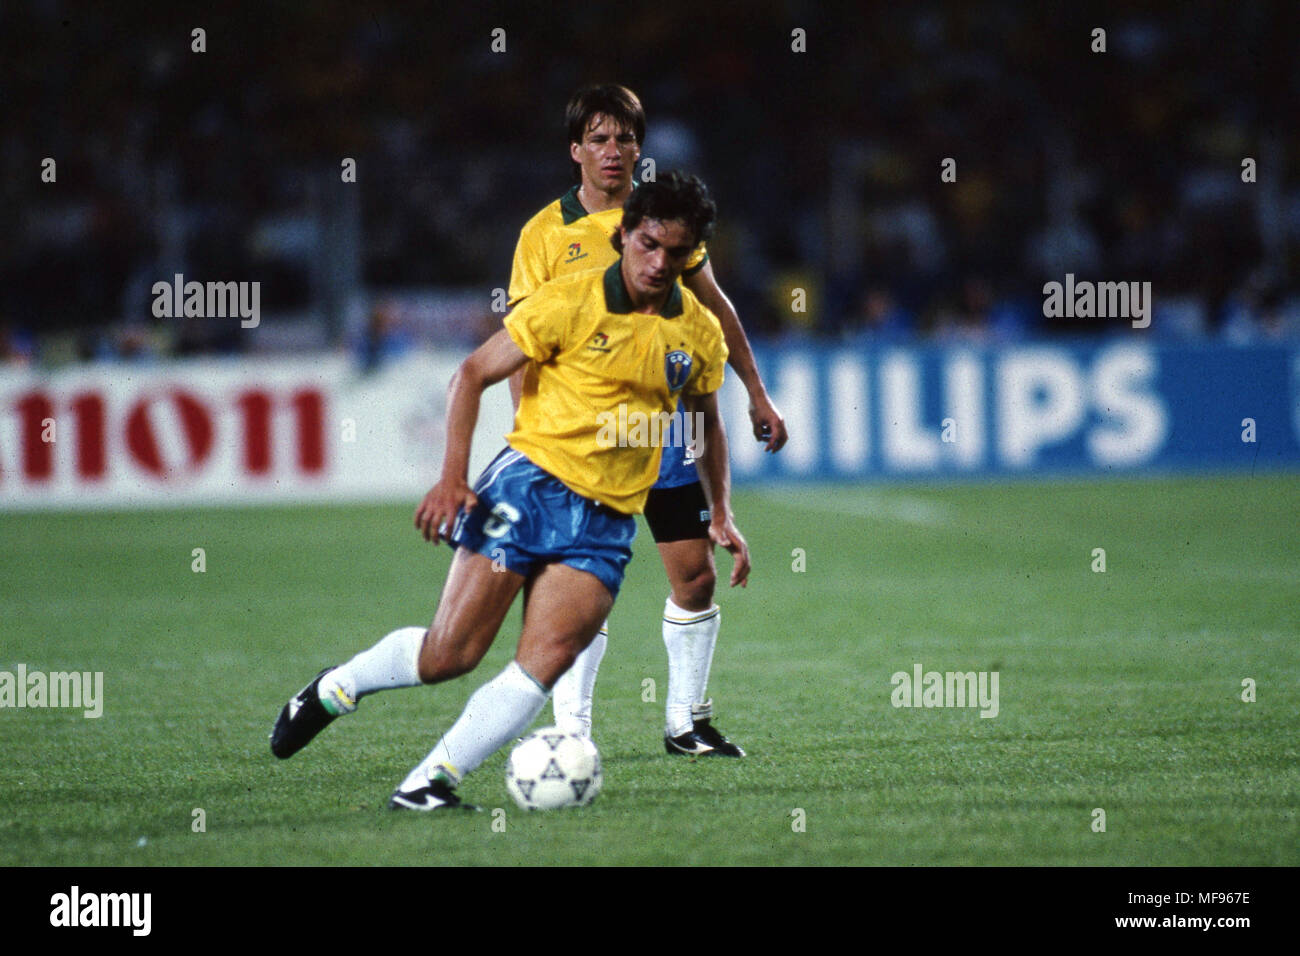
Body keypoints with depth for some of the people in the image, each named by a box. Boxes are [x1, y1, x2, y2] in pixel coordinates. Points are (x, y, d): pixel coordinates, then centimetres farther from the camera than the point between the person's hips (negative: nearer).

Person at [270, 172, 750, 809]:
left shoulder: (700, 333, 8)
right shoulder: (570, 303, -6)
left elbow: (705, 422, 27)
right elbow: (472, 375, -2)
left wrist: (720, 512, 18)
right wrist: (453, 477, -12)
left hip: (607, 520, 3)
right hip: (533, 480, -3)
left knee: (543, 666, -16)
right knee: (448, 656, -7)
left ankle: (430, 782, -13)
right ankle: (335, 688, 20)